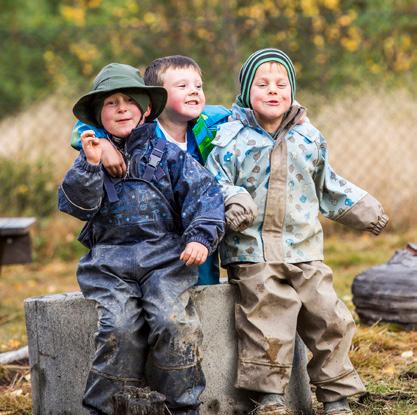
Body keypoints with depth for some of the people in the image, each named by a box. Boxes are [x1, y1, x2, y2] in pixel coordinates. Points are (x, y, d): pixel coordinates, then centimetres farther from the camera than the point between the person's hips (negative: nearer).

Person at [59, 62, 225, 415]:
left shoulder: (167, 153, 10)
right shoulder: (92, 155, 15)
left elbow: (204, 193, 1)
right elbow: (76, 204, 2)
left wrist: (202, 236, -14)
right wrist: (91, 165, -13)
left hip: (164, 256, -1)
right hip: (108, 260, 1)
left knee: (173, 322, -24)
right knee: (120, 327, -24)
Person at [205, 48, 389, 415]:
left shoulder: (309, 138, 10)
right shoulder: (231, 138, -3)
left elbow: (327, 186, 23)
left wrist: (361, 207, 23)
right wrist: (232, 202, -22)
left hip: (304, 250, 4)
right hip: (253, 250, -4)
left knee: (329, 318, 2)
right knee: (267, 321, -11)